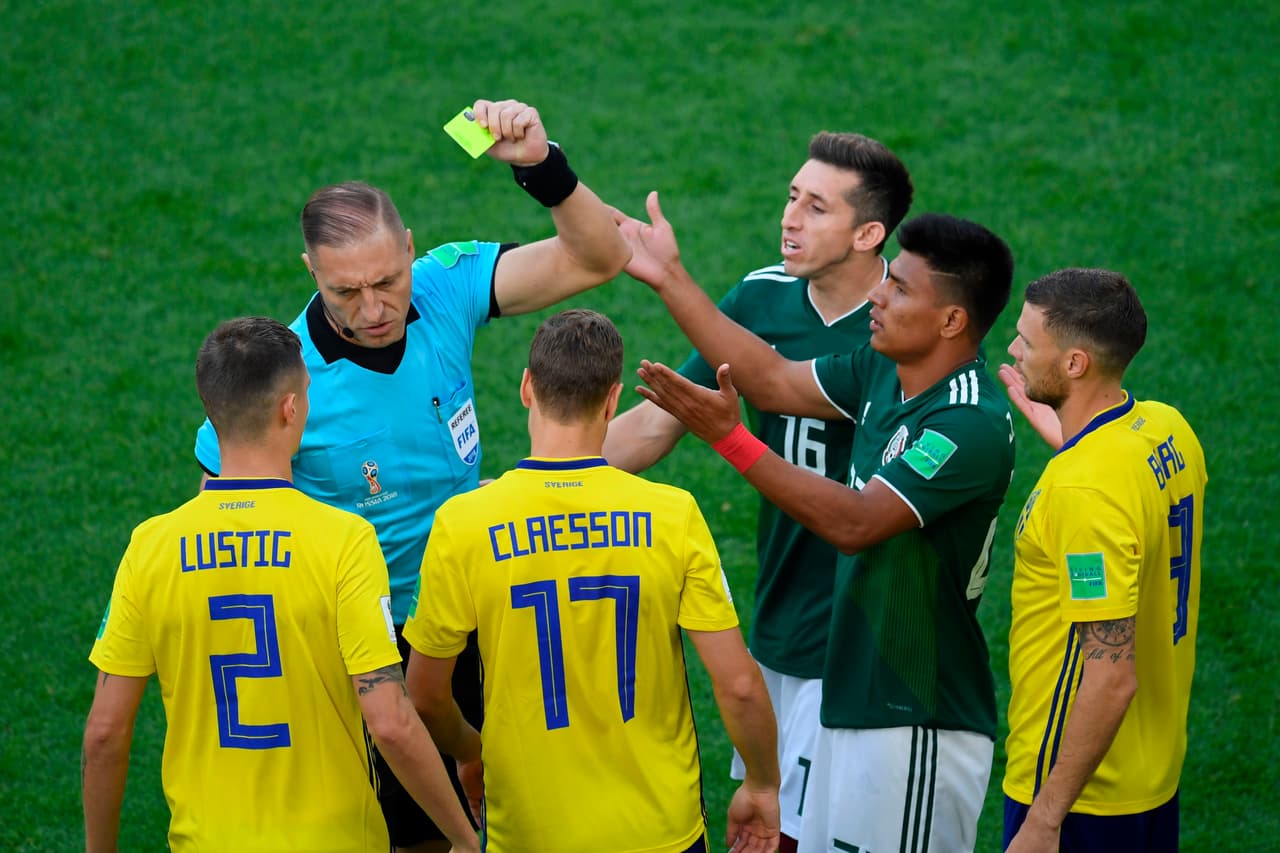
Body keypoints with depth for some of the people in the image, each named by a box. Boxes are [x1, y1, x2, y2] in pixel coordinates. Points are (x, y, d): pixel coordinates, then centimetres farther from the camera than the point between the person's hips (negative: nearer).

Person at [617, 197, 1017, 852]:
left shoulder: (972, 426, -22)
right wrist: (671, 280, 8)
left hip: (918, 723, -9)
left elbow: (853, 523, -28)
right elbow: (775, 382, 11)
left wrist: (730, 438, -32)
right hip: (850, 700, 9)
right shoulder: (881, 372, 5)